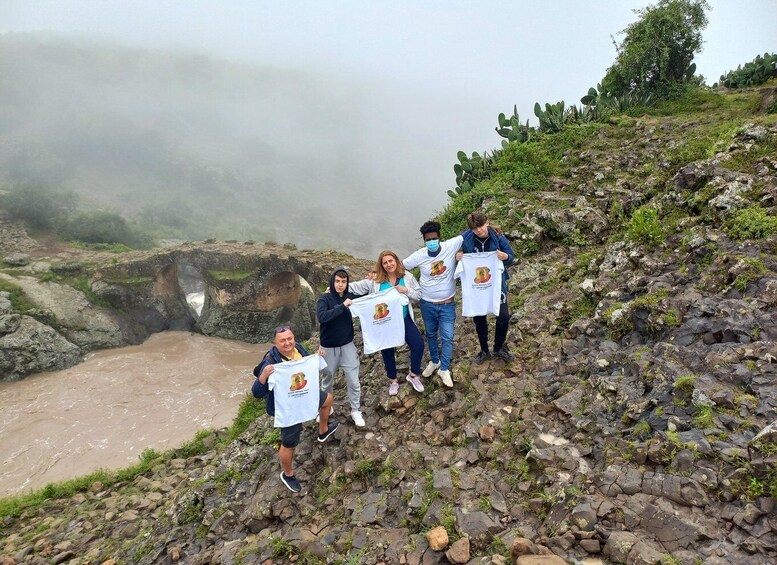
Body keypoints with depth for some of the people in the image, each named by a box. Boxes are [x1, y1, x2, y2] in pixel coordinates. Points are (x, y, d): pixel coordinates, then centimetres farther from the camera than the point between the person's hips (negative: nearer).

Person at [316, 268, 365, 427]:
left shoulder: (351, 297, -3)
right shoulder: (324, 299, -14)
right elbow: (321, 317, -30)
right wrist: (342, 306, -32)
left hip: (347, 346, 2)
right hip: (328, 348, -2)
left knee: (354, 381, 3)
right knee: (327, 380, 17)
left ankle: (356, 411, 22)